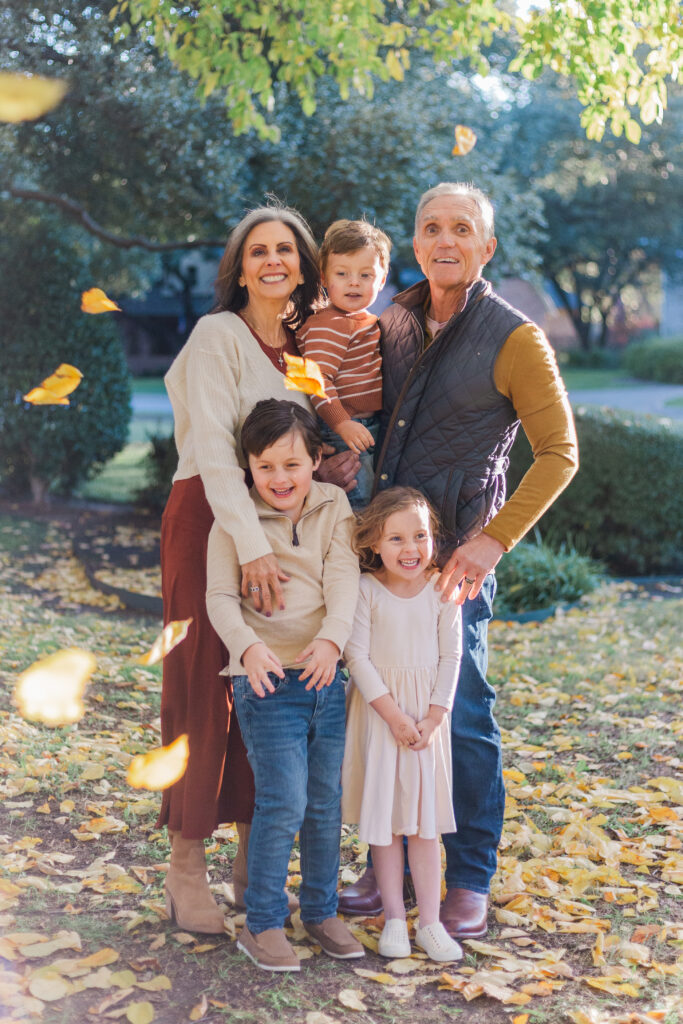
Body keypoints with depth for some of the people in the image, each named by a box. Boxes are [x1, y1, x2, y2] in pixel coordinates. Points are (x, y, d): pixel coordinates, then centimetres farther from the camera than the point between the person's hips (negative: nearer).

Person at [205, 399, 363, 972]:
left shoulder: (335, 506, 6)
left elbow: (343, 578, -5)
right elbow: (221, 596, -8)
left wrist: (331, 638, -24)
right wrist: (248, 645, -27)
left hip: (327, 675, 4)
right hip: (267, 682, -4)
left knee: (327, 802, 12)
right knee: (283, 804, -8)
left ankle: (322, 911, 29)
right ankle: (262, 924, 8)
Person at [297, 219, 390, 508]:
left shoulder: (369, 322, 13)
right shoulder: (328, 325, -17)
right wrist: (342, 423, -28)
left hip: (371, 430, 9)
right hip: (345, 434, -9)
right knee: (359, 505, -7)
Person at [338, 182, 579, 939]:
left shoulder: (512, 338, -7)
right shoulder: (393, 323, 10)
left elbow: (558, 455, -7)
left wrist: (493, 541, -15)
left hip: (454, 550, -5)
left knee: (461, 716, 1)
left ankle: (469, 883, 17)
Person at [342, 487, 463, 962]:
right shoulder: (366, 590, -10)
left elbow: (450, 656, -1)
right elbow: (358, 656, -12)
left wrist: (432, 717, -9)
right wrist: (394, 716, -16)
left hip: (428, 714, 2)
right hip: (378, 711, -1)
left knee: (425, 818, 6)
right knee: (384, 817, 5)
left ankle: (430, 921, 13)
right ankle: (394, 918, 17)